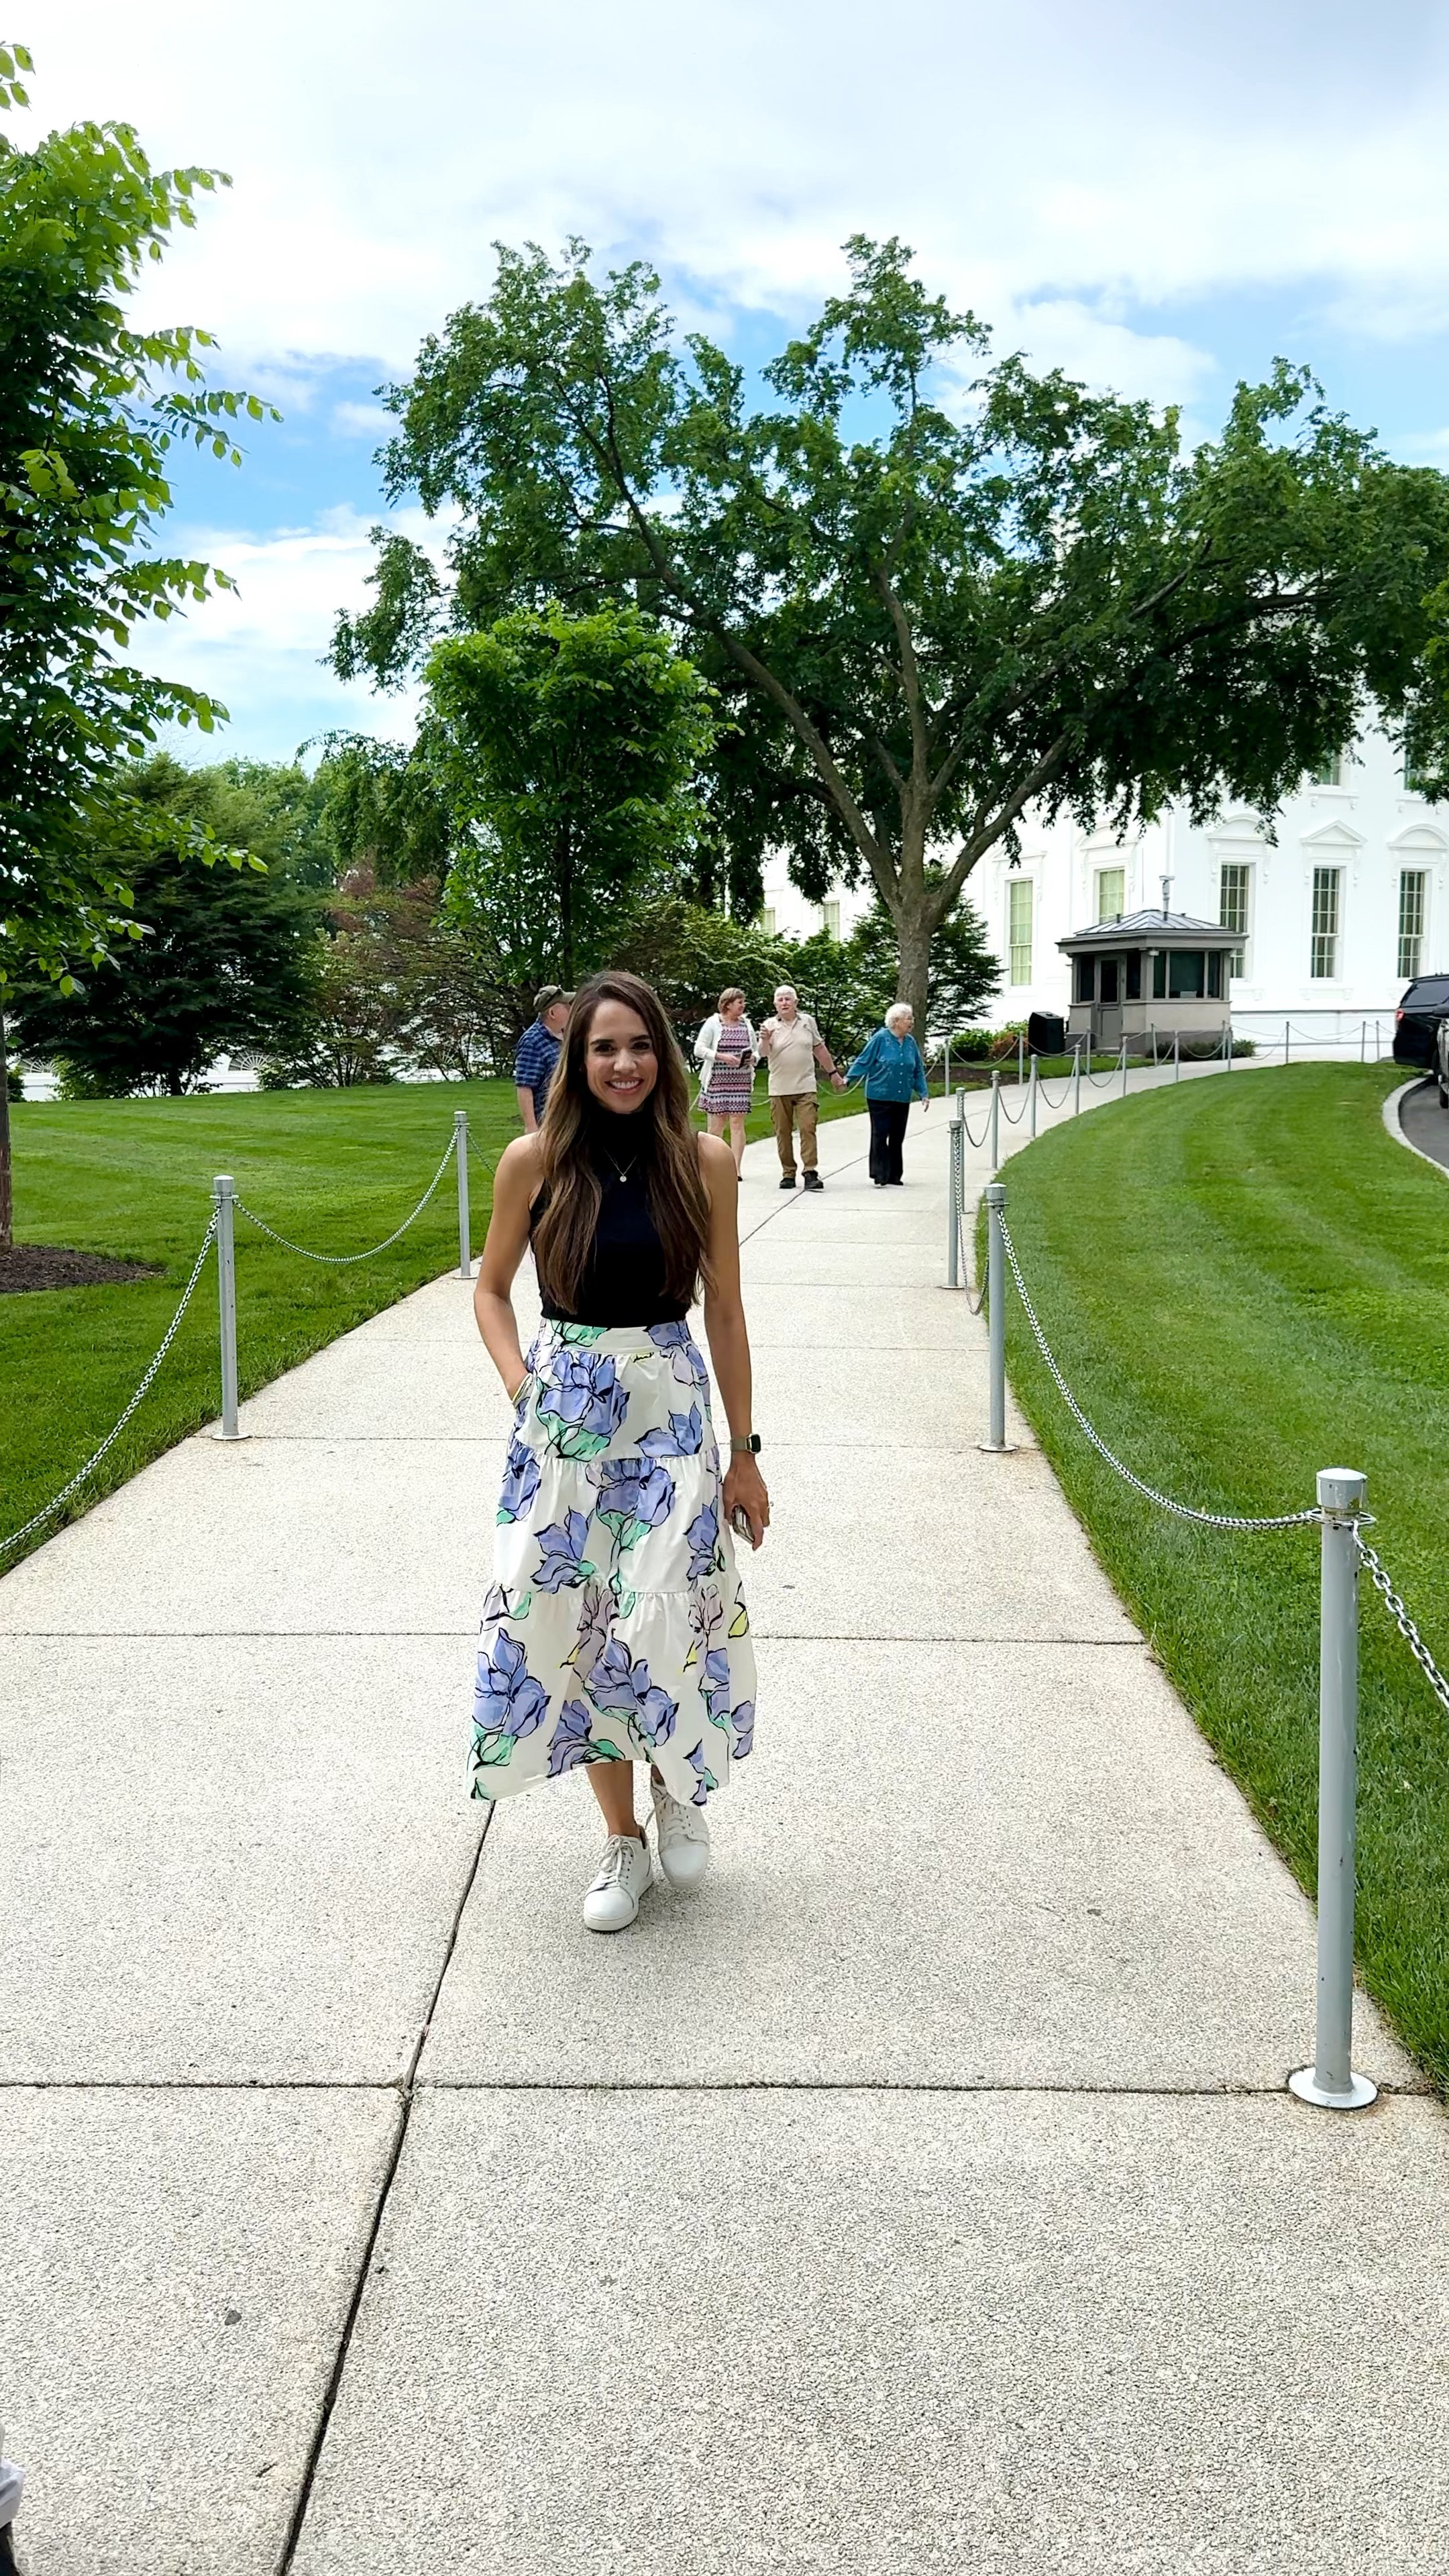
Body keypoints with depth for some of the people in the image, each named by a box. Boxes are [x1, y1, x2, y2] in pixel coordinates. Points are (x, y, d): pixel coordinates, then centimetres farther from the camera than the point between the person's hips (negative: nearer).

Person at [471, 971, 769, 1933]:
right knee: (570, 1621, 5)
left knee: (662, 1623, -8)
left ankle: (679, 1788, 25)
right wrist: (521, 1385, -7)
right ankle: (623, 1839, 24)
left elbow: (725, 1311, 2)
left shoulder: (703, 1160, -4)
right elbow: (491, 1288, 9)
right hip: (564, 1415, 1)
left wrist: (745, 1453, 3)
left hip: (671, 1412, -1)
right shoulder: (536, 1160, -4)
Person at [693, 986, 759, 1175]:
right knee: (716, 1123, 1)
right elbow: (699, 1049, -6)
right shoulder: (713, 1023, -1)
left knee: (738, 1123, -4)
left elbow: (757, 1050, 18)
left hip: (741, 1081, 3)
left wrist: (753, 1058, -6)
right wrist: (722, 1057, -17)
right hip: (717, 1080, -3)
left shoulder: (746, 1024, 12)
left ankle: (736, 1168, -6)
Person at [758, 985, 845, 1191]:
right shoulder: (770, 1025, 0)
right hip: (779, 1089, 0)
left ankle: (811, 1173, -12)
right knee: (783, 1132, 3)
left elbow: (820, 1049, 19)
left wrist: (833, 1073, 22)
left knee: (808, 1128, -10)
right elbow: (765, 1053, -15)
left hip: (805, 1087, 0)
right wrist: (765, 1041, -37)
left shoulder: (807, 1021, 7)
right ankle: (788, 1174, 11)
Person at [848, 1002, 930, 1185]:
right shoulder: (881, 1039, -8)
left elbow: (918, 1071, 15)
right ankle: (881, 1176, -2)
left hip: (902, 1099, 5)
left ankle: (894, 1177, 17)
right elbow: (864, 1061, -7)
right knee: (880, 1135, -5)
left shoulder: (910, 1043, 8)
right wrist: (848, 1078, -15)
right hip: (880, 1097, -5)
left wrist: (924, 1093, 12)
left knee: (897, 1138, 9)